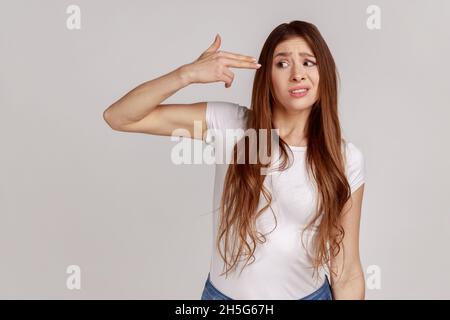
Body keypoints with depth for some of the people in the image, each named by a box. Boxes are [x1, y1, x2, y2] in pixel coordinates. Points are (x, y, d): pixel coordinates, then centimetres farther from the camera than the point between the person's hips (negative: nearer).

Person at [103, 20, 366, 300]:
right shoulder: (228, 123, -12)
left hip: (309, 294, 0)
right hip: (223, 293, 1)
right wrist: (187, 74, -26)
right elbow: (118, 117, -15)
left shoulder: (346, 159, -10)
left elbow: (347, 272, -7)